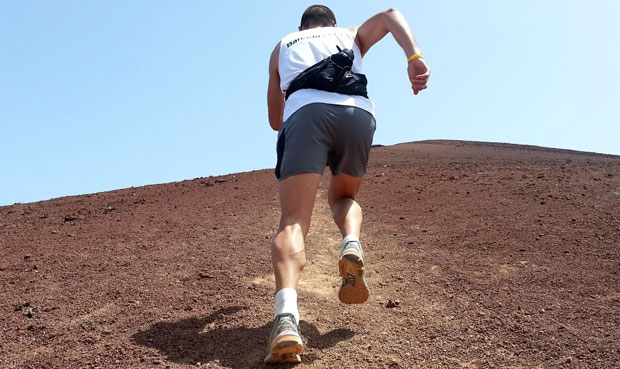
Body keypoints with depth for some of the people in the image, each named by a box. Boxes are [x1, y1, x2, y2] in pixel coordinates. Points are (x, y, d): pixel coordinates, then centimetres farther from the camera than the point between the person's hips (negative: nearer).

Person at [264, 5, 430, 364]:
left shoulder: (282, 46, 36)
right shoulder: (351, 35, 36)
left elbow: (276, 121, 36)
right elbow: (389, 15, 14)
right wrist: (415, 57, -1)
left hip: (305, 113, -1)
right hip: (358, 113, 2)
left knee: (293, 222, -12)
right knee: (343, 195, 26)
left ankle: (287, 317, -36)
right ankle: (352, 245, -6)